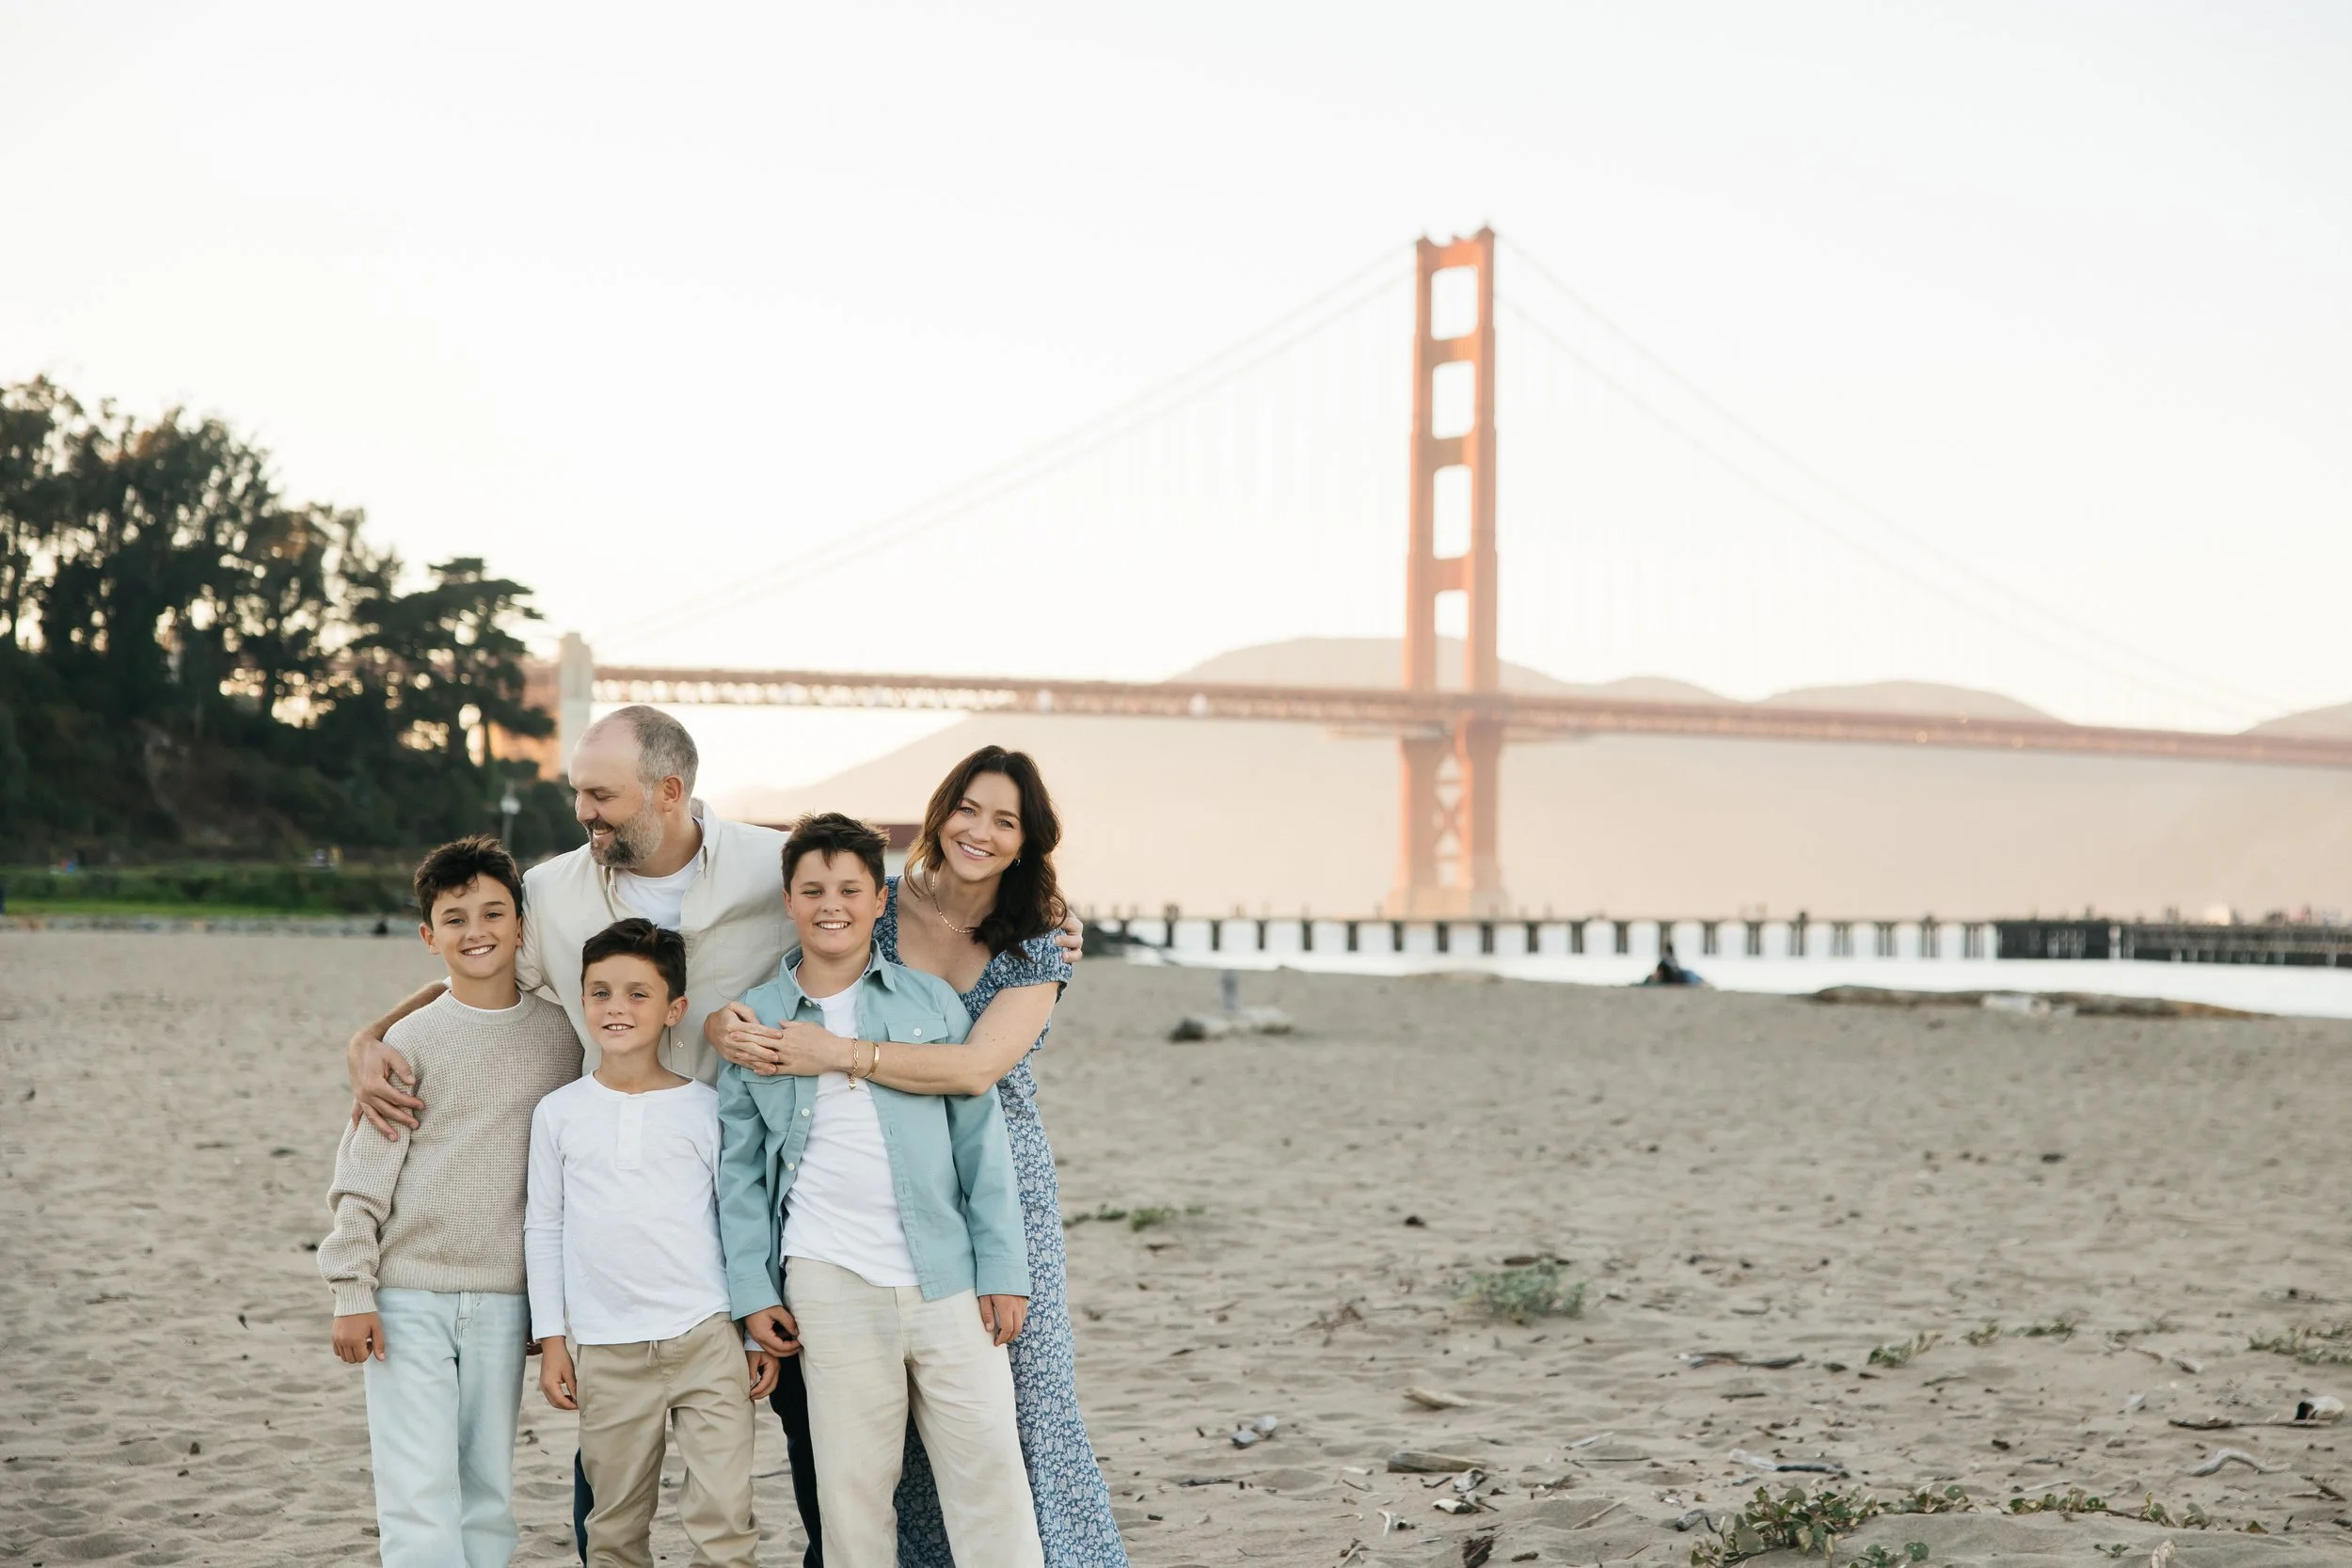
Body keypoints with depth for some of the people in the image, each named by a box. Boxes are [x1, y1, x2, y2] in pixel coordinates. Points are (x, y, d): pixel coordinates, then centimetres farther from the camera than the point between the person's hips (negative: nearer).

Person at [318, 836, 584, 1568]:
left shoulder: (560, 1036, 6)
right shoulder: (413, 1039, -1)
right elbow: (363, 1172, -1)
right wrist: (351, 1292, -6)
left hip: (504, 1298, 3)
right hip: (409, 1295, -2)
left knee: (488, 1494, 6)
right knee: (419, 1494, -7)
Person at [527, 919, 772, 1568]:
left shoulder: (707, 1108, 3)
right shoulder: (558, 1113, 6)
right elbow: (543, 1230, 10)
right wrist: (551, 1338, 5)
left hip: (707, 1338, -1)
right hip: (605, 1350, 1)